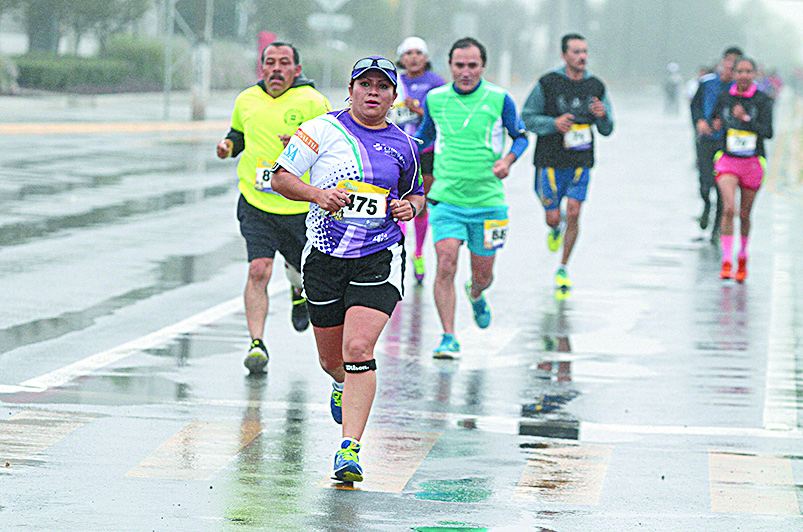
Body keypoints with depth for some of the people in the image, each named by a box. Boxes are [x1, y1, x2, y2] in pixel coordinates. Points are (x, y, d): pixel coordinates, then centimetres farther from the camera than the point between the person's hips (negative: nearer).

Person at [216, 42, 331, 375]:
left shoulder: (312, 102, -8)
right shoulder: (247, 101, 6)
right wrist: (228, 145, 3)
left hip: (302, 206, -1)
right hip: (256, 205, 1)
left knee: (303, 268, 16)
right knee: (258, 270, -15)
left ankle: (299, 292, 54)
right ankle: (256, 344, -14)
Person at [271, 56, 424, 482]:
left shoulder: (403, 145, 7)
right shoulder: (323, 129, -2)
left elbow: (415, 193, 23)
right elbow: (280, 177, -1)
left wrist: (410, 206, 0)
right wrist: (317, 193, -18)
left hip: (378, 260, -1)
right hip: (325, 257, 1)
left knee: (358, 348, -19)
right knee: (331, 359, 12)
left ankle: (350, 448, -19)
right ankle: (344, 385, 51)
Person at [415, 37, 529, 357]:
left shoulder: (499, 99, -4)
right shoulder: (435, 99, 2)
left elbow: (521, 136, 8)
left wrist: (508, 159, -11)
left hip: (488, 200, 0)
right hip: (446, 199, 0)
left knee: (482, 274, 10)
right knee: (445, 266, -16)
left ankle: (476, 294, 48)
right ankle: (449, 339, -11)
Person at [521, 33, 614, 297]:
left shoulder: (596, 86, 4)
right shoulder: (548, 83, -6)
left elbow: (607, 130, 10)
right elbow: (527, 117, -1)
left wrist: (602, 115, -14)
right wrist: (554, 124, -18)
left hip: (580, 163, 2)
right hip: (550, 162, -2)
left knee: (573, 214, -8)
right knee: (553, 217, -1)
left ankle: (563, 269, 8)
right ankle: (556, 229, 39)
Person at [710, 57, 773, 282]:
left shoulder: (763, 100, -6)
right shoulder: (724, 97, 1)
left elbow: (768, 132, -15)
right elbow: (714, 120, 17)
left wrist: (746, 118, -28)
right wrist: (715, 126, -7)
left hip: (753, 163, 0)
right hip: (727, 161, 0)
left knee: (744, 215, 10)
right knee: (729, 208, -20)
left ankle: (742, 257, 36)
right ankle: (726, 261, -18)